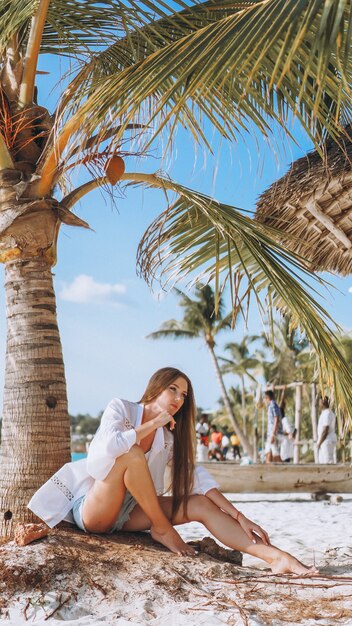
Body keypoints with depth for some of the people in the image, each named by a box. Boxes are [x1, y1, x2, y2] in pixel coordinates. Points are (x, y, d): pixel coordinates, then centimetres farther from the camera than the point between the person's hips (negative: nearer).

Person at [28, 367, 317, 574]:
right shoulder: (120, 408, -9)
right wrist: (153, 424, -19)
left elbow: (196, 476, -1)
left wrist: (239, 517, -11)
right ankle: (161, 529, -15)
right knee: (132, 453, -31)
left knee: (201, 505, -12)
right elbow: (109, 446, -30)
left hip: (127, 513, 6)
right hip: (91, 510, -6)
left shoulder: (170, 437, 7)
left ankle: (276, 557, -20)